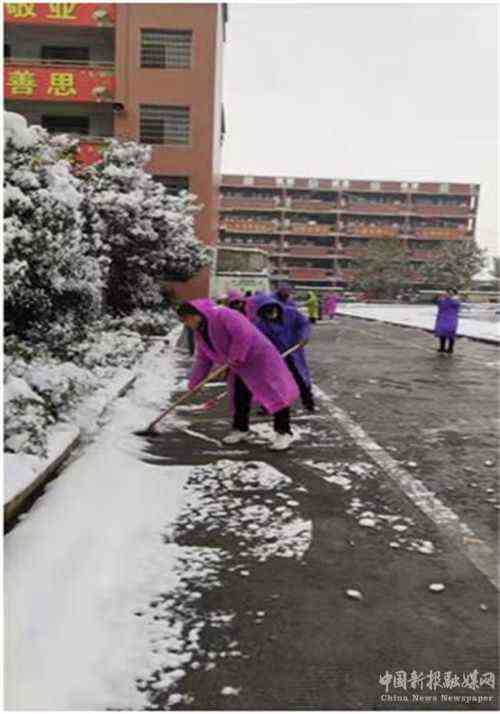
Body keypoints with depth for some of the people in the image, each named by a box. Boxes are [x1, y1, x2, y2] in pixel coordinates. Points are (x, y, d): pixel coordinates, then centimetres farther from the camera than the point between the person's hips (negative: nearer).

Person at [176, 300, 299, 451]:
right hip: (240, 366, 9)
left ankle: (284, 433, -3)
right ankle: (240, 429, 28)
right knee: (239, 397, 13)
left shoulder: (223, 315, -22)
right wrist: (194, 383, 11)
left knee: (274, 393, -8)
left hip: (260, 357, -9)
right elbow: (203, 360, 13)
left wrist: (234, 358, -25)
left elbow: (243, 334, -31)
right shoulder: (200, 333, 7)